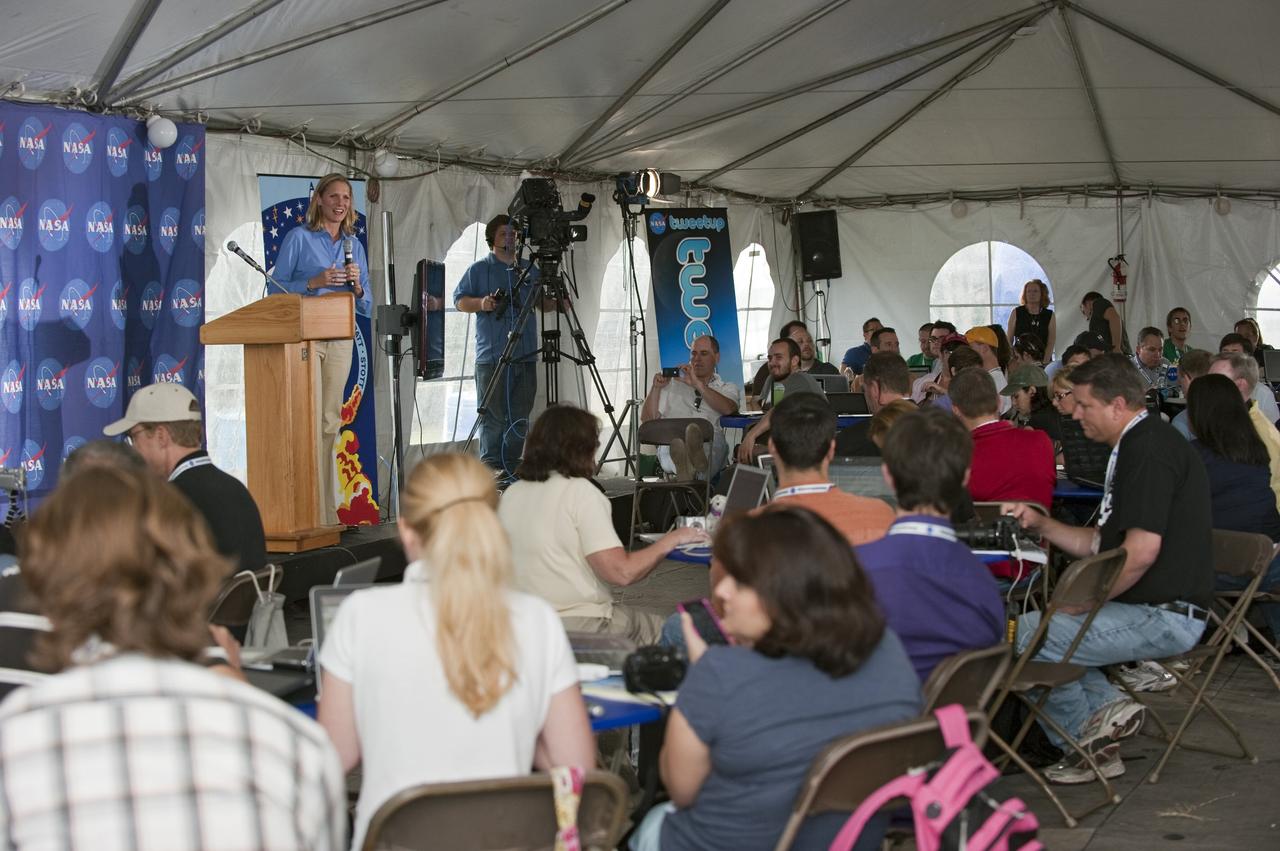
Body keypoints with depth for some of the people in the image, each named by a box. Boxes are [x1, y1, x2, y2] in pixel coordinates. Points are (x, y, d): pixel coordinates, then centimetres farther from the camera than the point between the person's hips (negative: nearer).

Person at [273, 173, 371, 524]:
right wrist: (315, 282, -15)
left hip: (340, 340, 5)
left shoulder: (354, 245, 15)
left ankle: (329, 513, 11)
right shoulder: (299, 238, 2)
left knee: (331, 422, 7)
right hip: (304, 337, -5)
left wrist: (356, 285, -6)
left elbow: (366, 306, 14)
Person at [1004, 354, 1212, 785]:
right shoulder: (1139, 445, 17)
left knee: (1022, 636, -12)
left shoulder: (1149, 450, -17)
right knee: (1039, 623, 17)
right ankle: (1106, 704, 0)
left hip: (1161, 616, -11)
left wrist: (1079, 604, -16)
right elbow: (1101, 543, 21)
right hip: (1158, 610, 11)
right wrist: (1041, 524, 10)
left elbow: (1140, 552, -26)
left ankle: (1087, 741, 5)